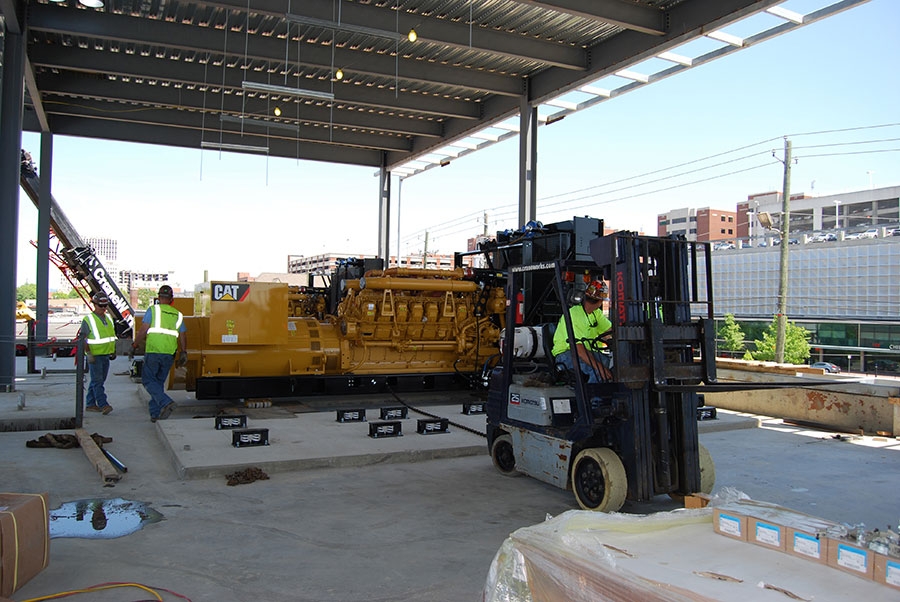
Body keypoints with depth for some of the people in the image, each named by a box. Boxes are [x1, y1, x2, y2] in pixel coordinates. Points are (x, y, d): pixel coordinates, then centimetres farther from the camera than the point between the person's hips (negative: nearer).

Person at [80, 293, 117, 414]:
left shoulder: (109, 318, 13)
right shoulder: (88, 320, -7)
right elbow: (82, 338, -9)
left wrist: (113, 351, 21)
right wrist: (88, 353, -17)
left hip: (106, 355, 7)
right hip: (94, 355, -7)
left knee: (99, 380, 10)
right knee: (97, 380, -9)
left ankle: (90, 404, 19)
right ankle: (103, 405, -15)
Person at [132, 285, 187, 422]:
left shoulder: (153, 310, -1)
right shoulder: (177, 315, 12)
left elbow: (143, 330, -6)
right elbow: (182, 337, 11)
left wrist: (135, 345, 5)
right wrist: (183, 353, 18)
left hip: (153, 352, -4)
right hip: (169, 354, 4)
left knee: (148, 380, 3)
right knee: (159, 382, 13)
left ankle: (166, 402, -17)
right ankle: (155, 414, 14)